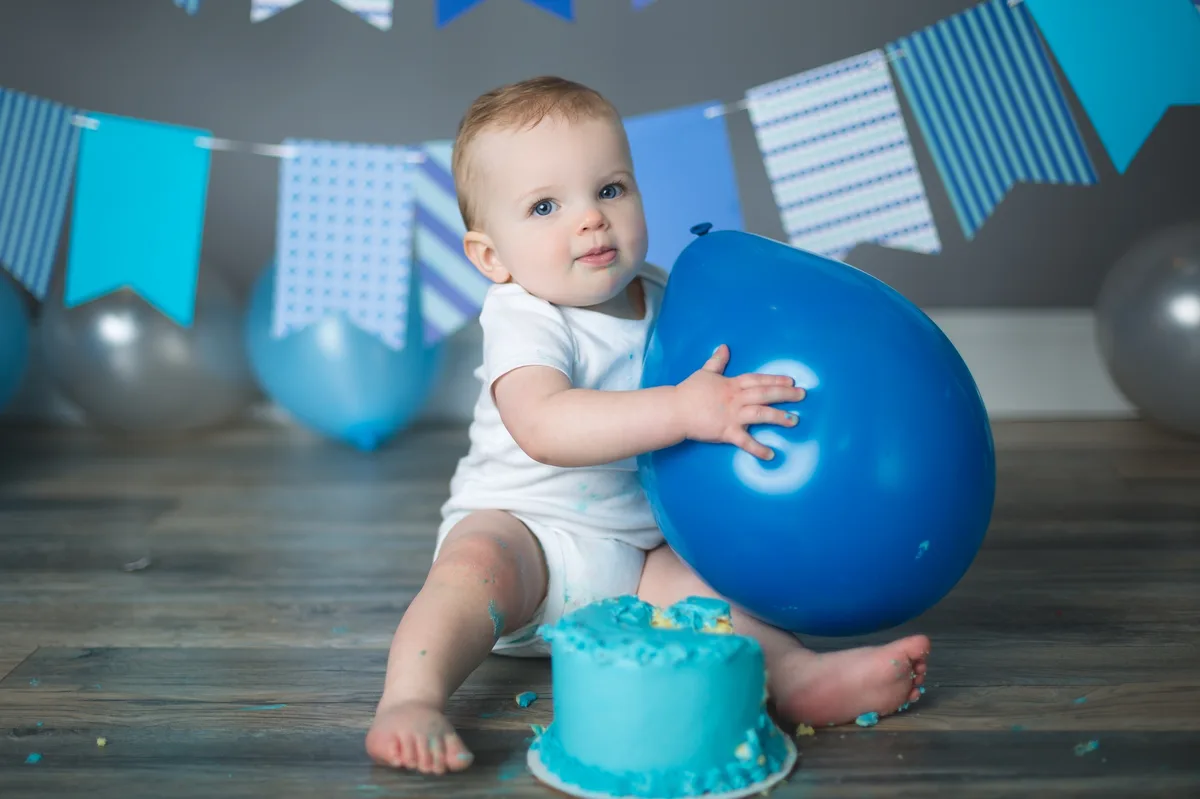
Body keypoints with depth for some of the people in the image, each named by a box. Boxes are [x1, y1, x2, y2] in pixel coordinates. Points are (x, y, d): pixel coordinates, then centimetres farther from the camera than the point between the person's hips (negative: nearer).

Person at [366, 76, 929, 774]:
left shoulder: (663, 297, 3)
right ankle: (410, 700, -42)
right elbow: (543, 427, -38)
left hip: (637, 554, 6)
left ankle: (796, 673, -29)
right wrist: (684, 409, -44)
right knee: (476, 567, -33)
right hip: (518, 527, -6)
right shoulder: (524, 320, -17)